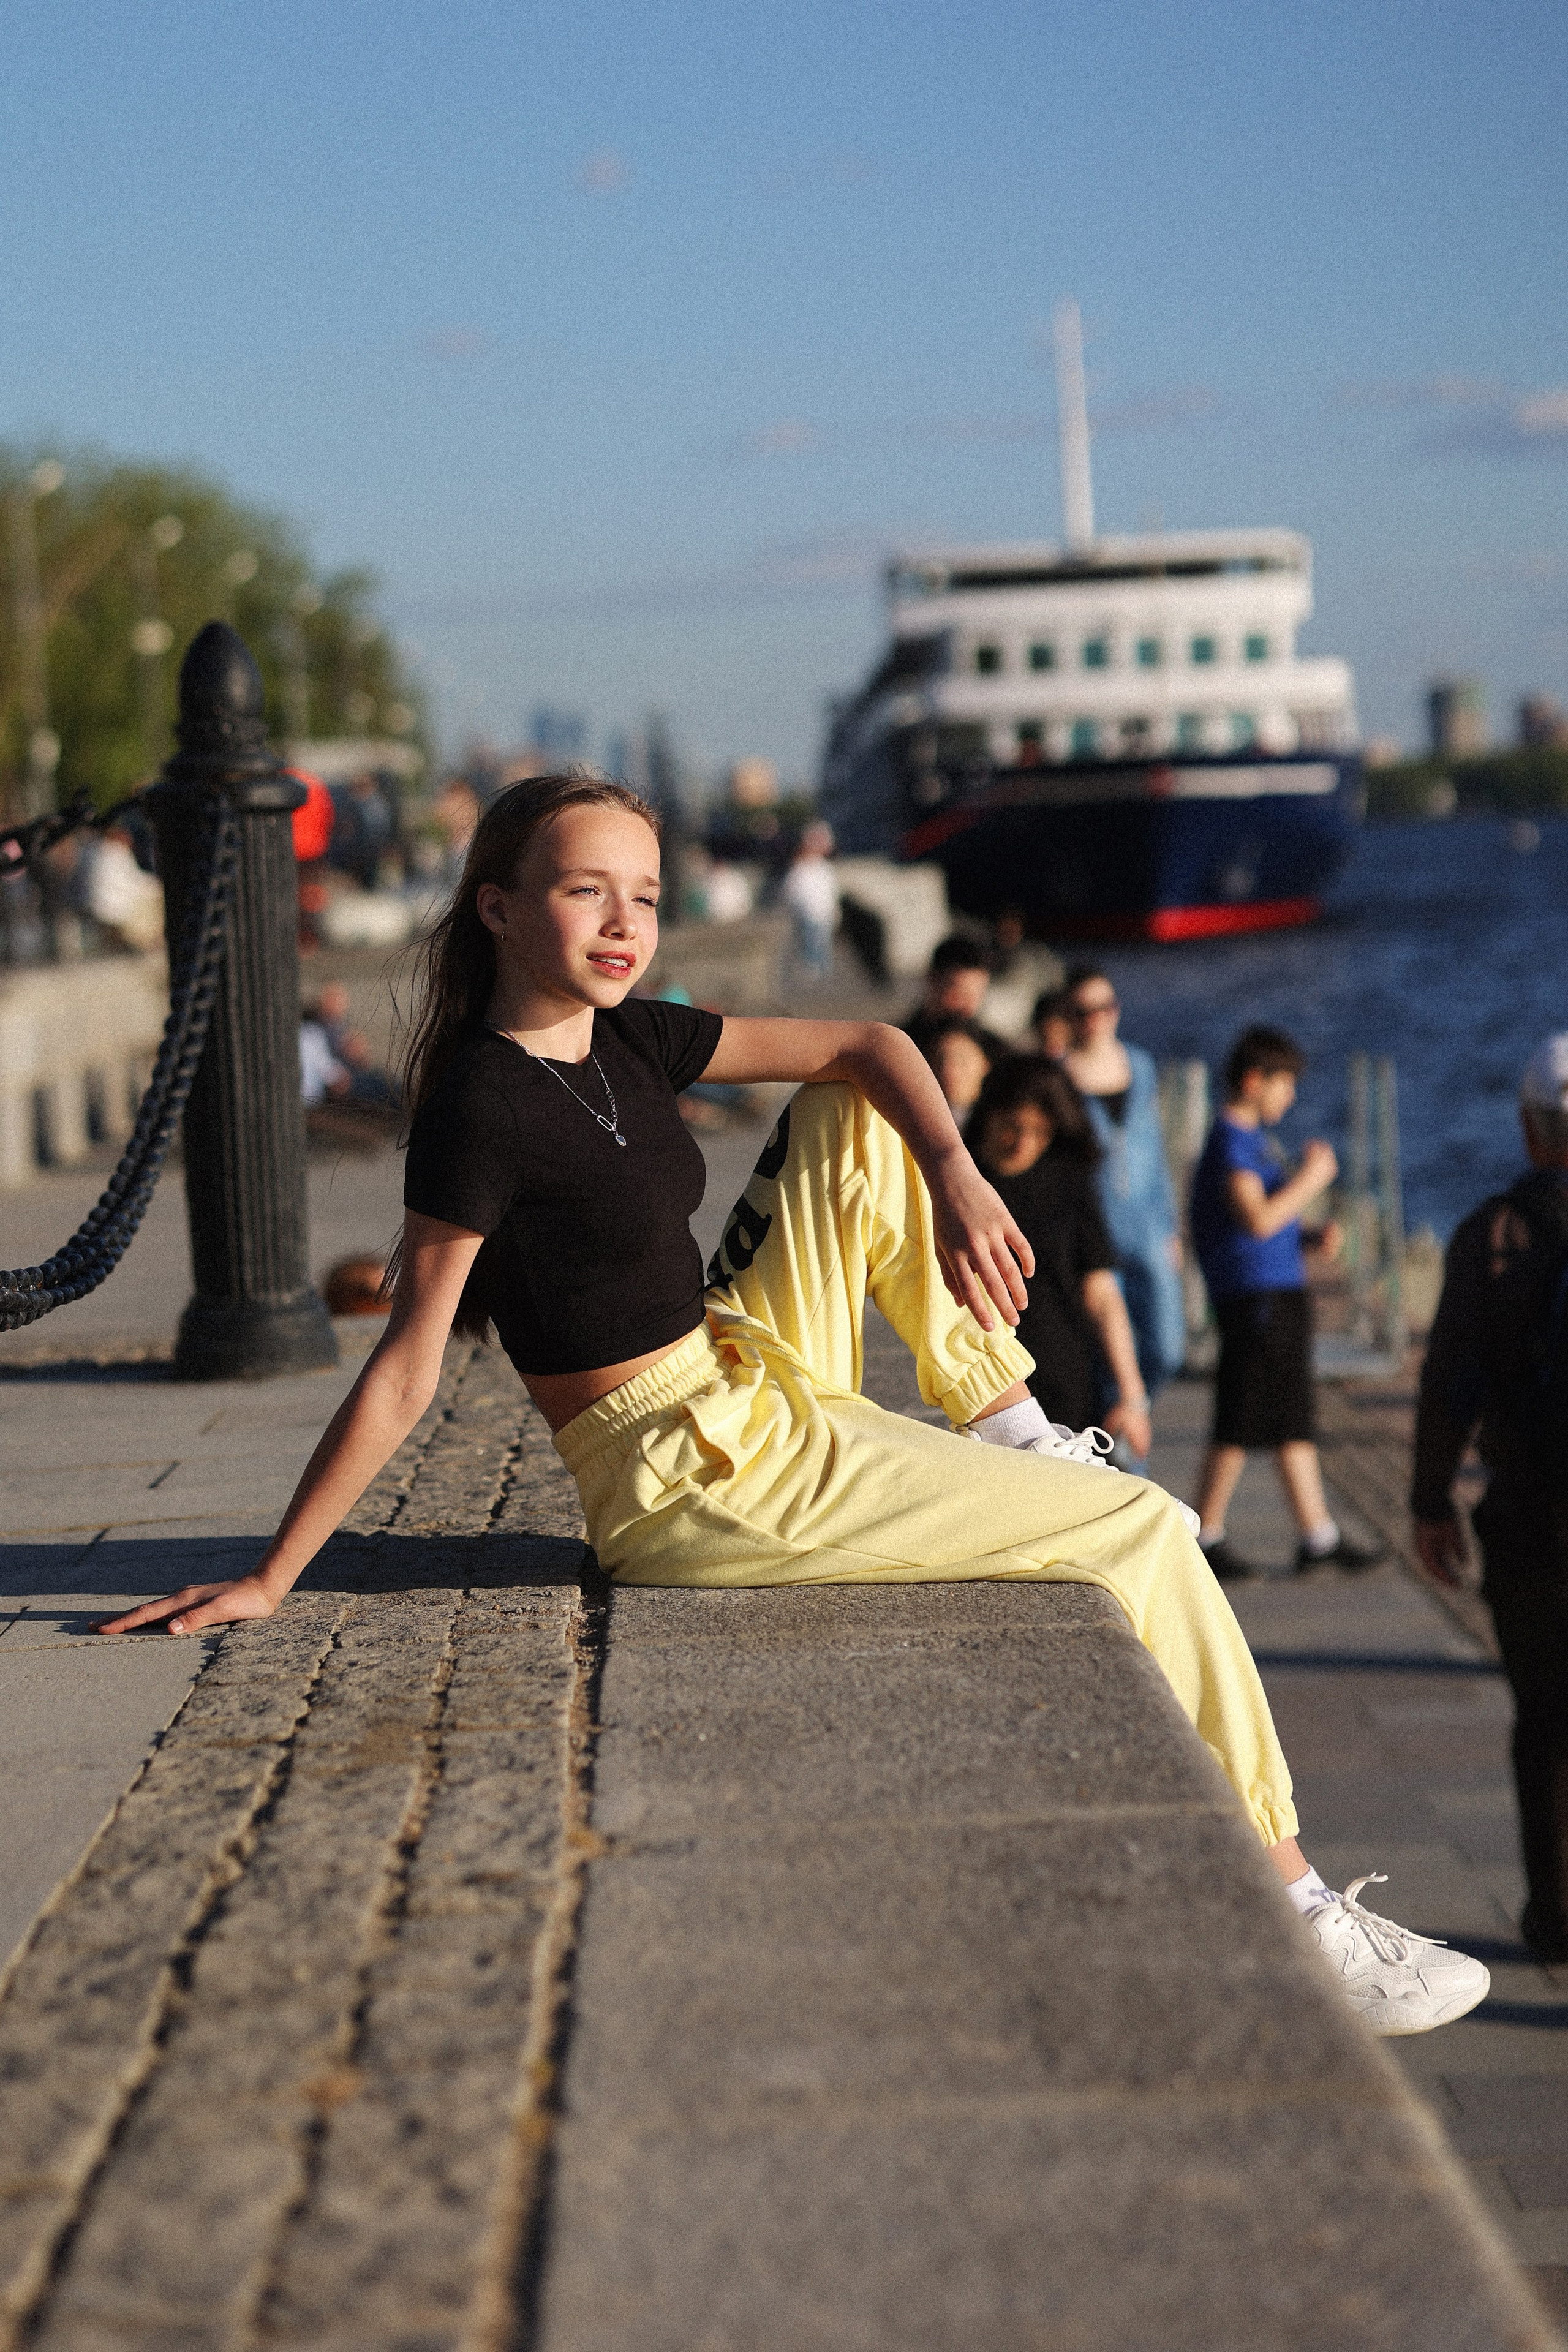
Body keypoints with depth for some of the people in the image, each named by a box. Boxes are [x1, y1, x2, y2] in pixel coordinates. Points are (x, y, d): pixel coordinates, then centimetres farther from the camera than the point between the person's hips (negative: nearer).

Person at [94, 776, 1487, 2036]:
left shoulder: (628, 1040, 5)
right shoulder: (483, 1108, -20)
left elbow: (864, 1047, 11)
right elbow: (406, 1371, -18)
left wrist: (958, 1179, -7)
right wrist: (269, 1581, -18)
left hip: (746, 1385, 9)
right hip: (689, 1478, -9)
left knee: (853, 1118, 10)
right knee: (1143, 1532, -5)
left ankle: (997, 1419, 9)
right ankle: (1283, 1894, 2)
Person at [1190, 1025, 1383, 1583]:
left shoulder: (1255, 1138, 18)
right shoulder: (1231, 1141, -14)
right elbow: (1257, 1218, -24)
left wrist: (1313, 1238, 10)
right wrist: (1312, 1177, -15)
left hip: (1281, 1292, 10)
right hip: (1253, 1294, -10)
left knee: (1295, 1422, 11)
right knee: (1239, 1424, -5)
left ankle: (1319, 1537, 14)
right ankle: (1205, 1536, 2)